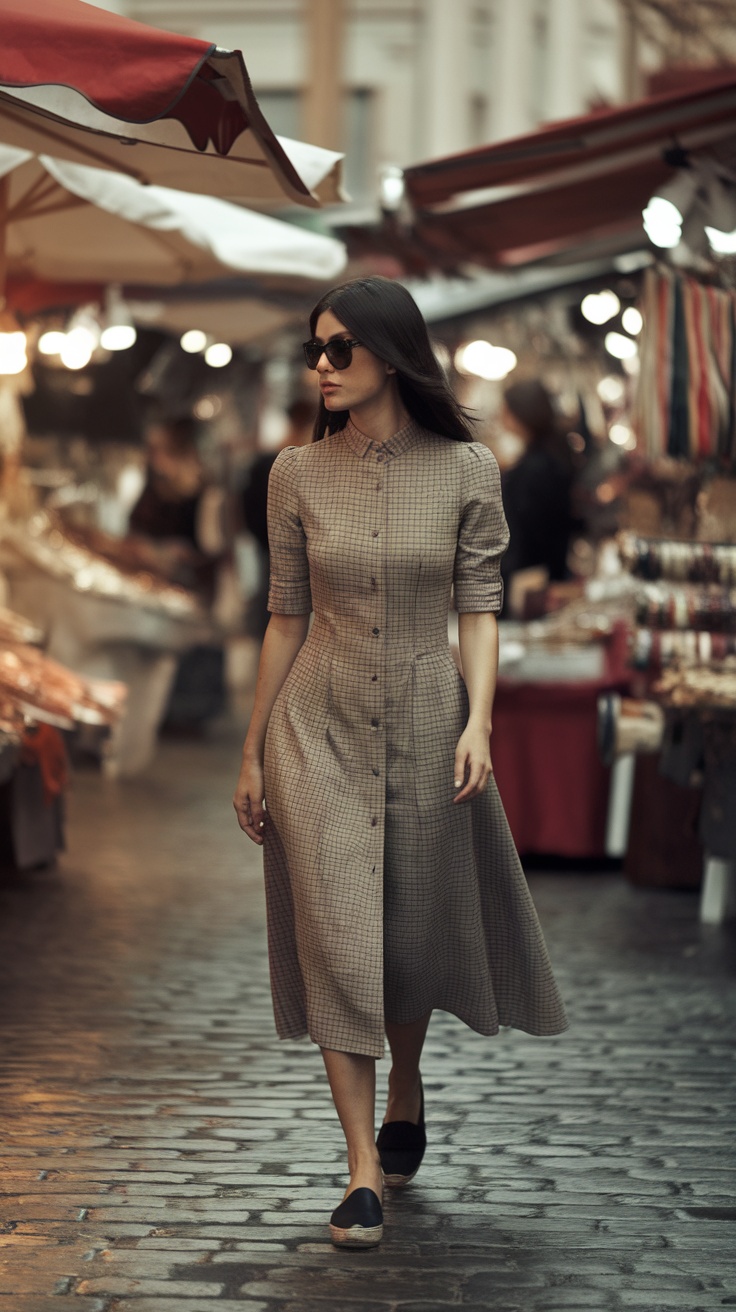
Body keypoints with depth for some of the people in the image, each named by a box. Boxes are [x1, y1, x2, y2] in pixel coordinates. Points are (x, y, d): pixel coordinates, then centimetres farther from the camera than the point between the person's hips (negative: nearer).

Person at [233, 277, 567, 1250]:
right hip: (319, 729, 0)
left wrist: (478, 722, -17)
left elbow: (479, 609, -3)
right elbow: (287, 617, 5)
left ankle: (406, 1095, 41)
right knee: (334, 938, -6)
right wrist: (253, 754, 6)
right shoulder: (299, 474, 0)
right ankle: (364, 1171, -2)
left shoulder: (466, 470, -4)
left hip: (424, 728, 0)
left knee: (416, 931, 12)